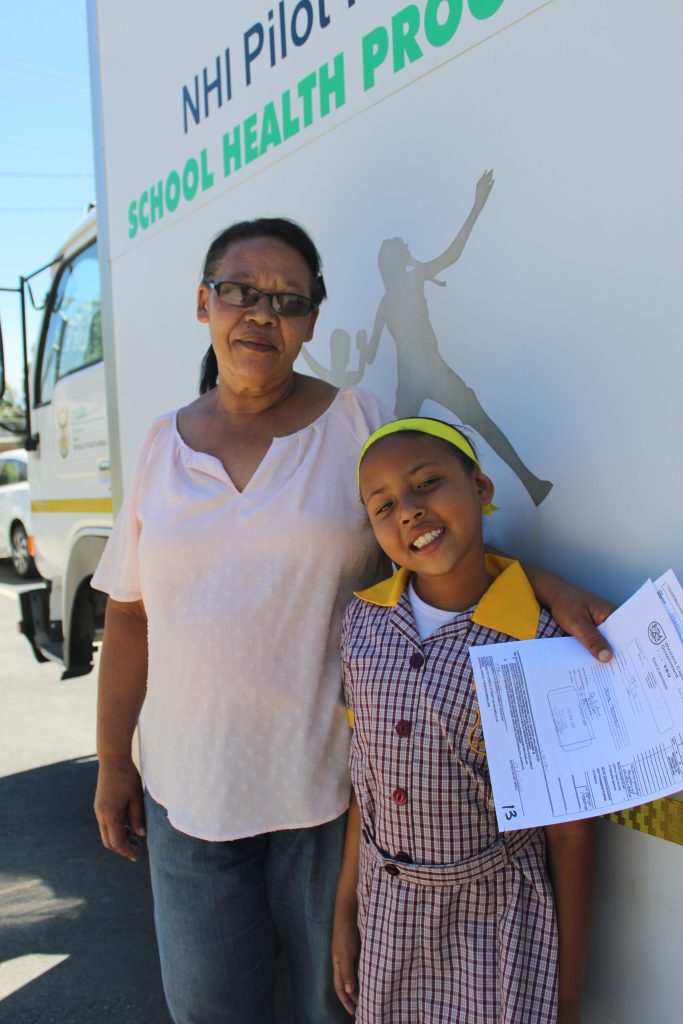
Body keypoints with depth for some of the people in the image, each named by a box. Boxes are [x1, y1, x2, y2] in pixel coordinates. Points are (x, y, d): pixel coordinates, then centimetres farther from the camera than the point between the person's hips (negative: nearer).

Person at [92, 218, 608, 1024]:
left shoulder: (357, 422, -3)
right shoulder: (164, 444, 4)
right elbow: (130, 616, 8)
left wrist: (549, 587, -18)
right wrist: (112, 763, 9)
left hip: (331, 781, -2)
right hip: (188, 791, 3)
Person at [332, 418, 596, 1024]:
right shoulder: (364, 623, -6)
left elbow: (571, 835, -11)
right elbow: (367, 776, 5)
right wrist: (346, 912, 11)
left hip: (498, 928, -3)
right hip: (386, 918, 4)